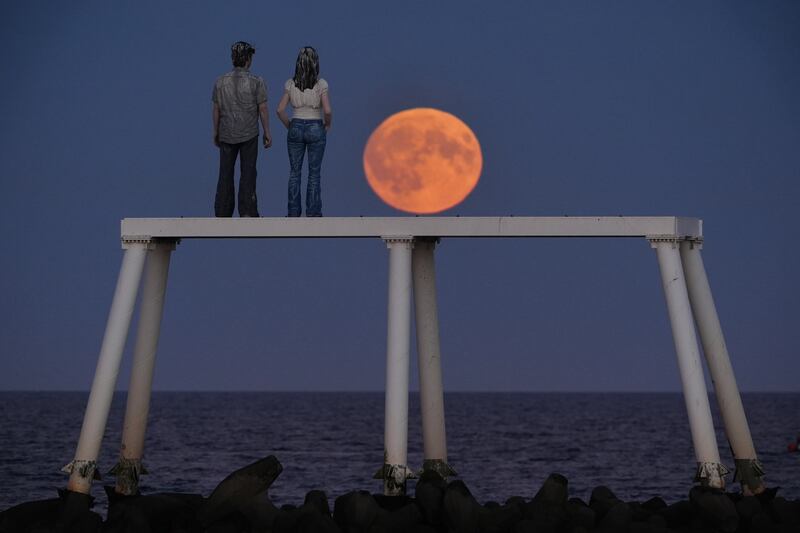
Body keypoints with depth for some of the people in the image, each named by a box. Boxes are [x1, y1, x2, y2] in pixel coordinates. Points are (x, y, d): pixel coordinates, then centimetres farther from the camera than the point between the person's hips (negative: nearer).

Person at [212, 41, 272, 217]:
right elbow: (263, 109, -8)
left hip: (227, 135, 2)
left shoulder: (220, 82, -4)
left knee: (226, 174, 9)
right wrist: (267, 133, 2)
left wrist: (216, 132, 14)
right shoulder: (256, 82, -11)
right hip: (249, 135, -2)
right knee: (247, 173, 4)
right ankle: (247, 212, 2)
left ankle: (222, 212, 9)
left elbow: (216, 109, 2)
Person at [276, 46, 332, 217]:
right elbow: (327, 111, -18)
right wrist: (327, 124, 2)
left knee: (294, 172, 12)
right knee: (314, 173, 7)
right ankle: (313, 213, 8)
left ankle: (294, 212, 13)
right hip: (315, 129, -2)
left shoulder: (290, 84, -4)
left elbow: (280, 110, -7)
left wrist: (289, 125, 8)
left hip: (296, 128, 2)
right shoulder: (321, 84, -11)